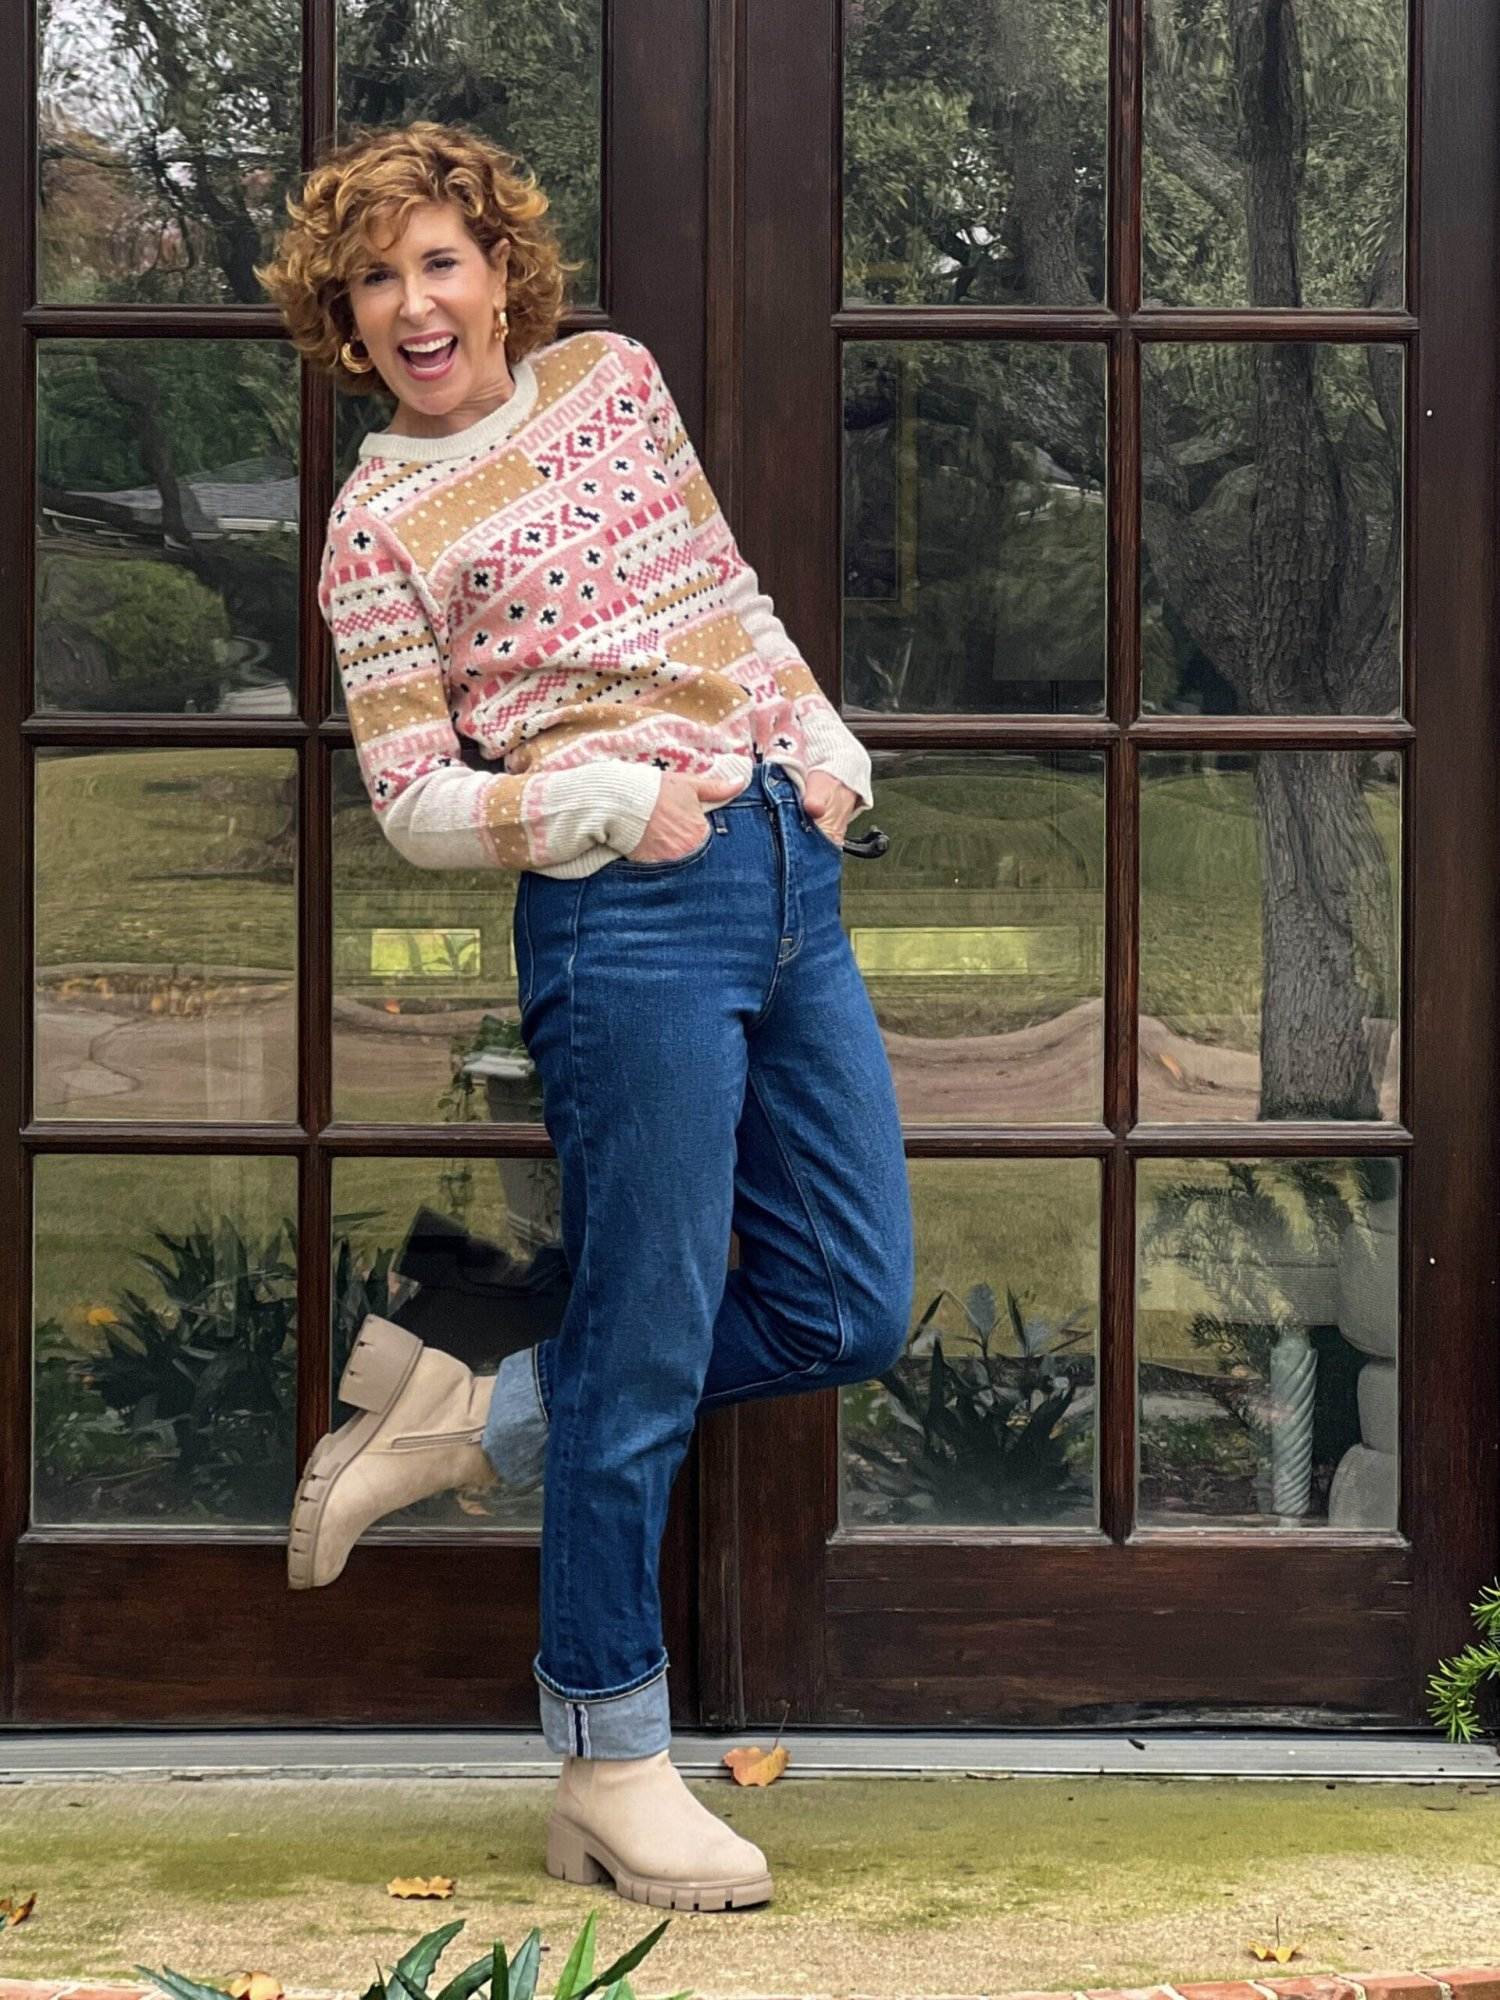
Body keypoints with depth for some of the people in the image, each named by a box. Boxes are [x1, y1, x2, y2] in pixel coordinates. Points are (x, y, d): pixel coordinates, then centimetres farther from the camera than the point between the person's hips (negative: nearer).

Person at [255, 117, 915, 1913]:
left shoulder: (613, 375, 14)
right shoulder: (381, 521, -1)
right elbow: (411, 806, -3)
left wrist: (827, 745, 12)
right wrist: (613, 798, -16)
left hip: (789, 870, 7)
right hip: (630, 911, -7)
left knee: (847, 1312, 8)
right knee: (644, 1347, -3)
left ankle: (478, 1421, 23)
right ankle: (609, 1777, 10)